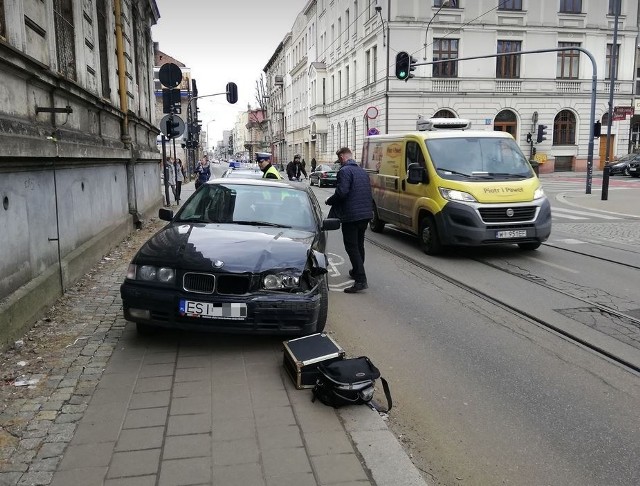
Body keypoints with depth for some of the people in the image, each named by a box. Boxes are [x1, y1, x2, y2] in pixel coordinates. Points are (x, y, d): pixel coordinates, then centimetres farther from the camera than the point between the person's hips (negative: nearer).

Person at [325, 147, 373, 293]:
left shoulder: (344, 171, -12)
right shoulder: (363, 171, 16)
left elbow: (341, 192, -22)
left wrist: (329, 201, -5)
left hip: (351, 215, -9)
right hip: (365, 214, 9)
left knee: (351, 247, -6)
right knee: (359, 245, 21)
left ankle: (361, 280, -13)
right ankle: (357, 272, 36)